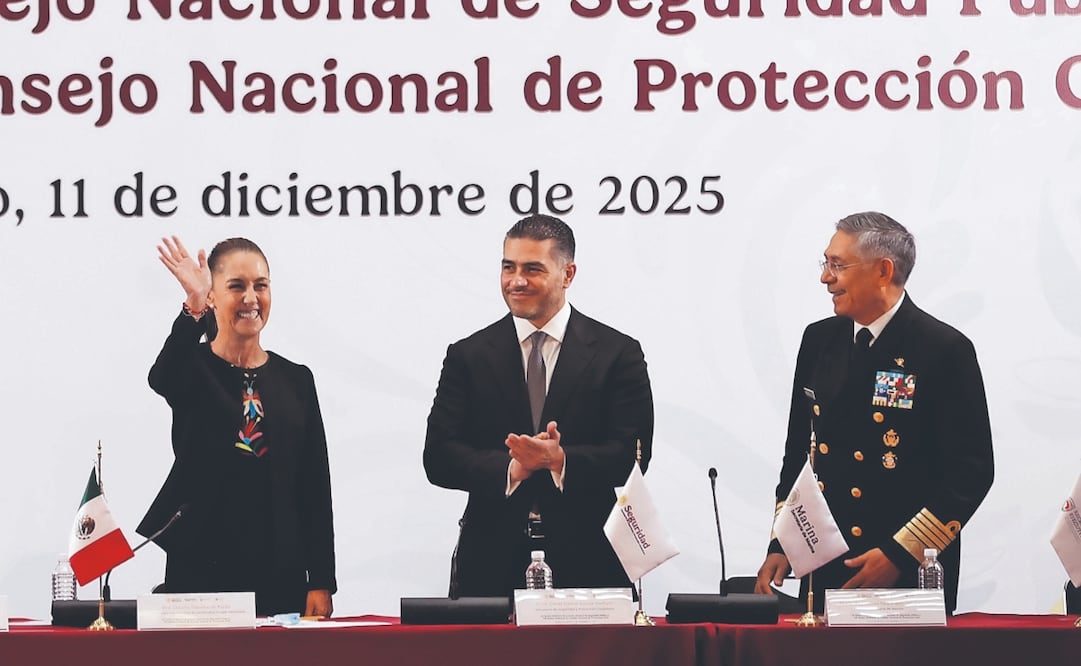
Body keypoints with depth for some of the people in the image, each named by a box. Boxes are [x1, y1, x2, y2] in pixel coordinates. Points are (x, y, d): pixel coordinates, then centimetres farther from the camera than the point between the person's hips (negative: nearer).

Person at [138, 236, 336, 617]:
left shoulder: (296, 380, 9)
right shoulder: (193, 369, 1)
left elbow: (316, 488, 7)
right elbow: (161, 380, -25)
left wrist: (322, 583, 0)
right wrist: (193, 309, -42)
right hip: (200, 571, -3)